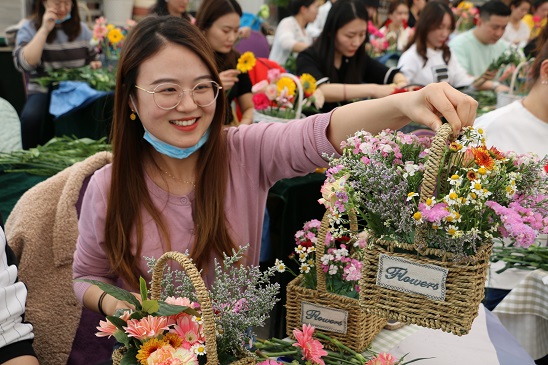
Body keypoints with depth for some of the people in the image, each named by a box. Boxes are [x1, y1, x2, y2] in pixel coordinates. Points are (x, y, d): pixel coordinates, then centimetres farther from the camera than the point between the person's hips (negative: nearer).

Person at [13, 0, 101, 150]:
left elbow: (94, 58, 23)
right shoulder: (29, 28, 4)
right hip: (44, 91, -2)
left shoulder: (81, 28, 13)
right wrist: (44, 30, -15)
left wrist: (96, 65, -3)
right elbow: (24, 63, -14)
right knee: (31, 116, -36)